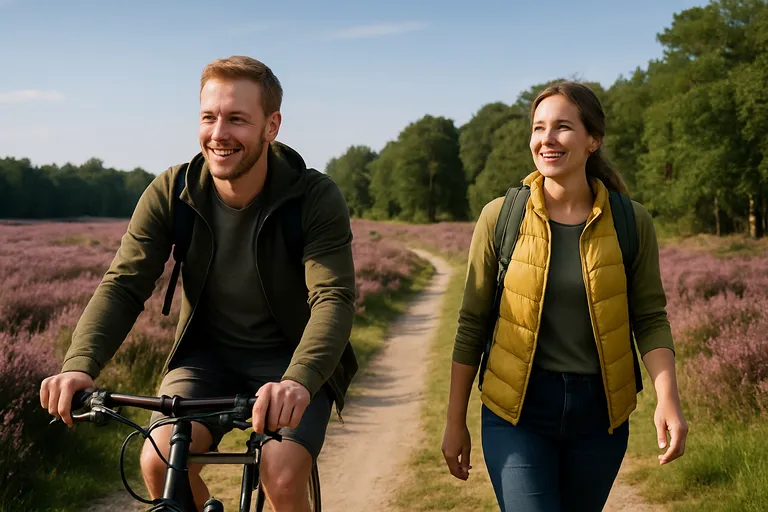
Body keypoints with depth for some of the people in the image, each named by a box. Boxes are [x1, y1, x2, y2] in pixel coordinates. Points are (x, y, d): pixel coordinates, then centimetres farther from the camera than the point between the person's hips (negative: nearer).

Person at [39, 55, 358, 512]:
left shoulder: (316, 198, -20)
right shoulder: (171, 193, -11)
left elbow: (334, 299, -29)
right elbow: (123, 285, -15)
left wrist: (298, 380, -49)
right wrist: (80, 365, -34)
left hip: (290, 359, -2)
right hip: (208, 354, 3)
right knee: (160, 461, -20)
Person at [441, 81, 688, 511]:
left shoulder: (631, 222, -3)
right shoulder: (500, 217, -6)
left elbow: (650, 319, 2)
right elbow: (472, 324, 0)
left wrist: (668, 399, -15)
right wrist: (456, 422, 2)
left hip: (599, 412, 2)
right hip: (518, 410, -2)